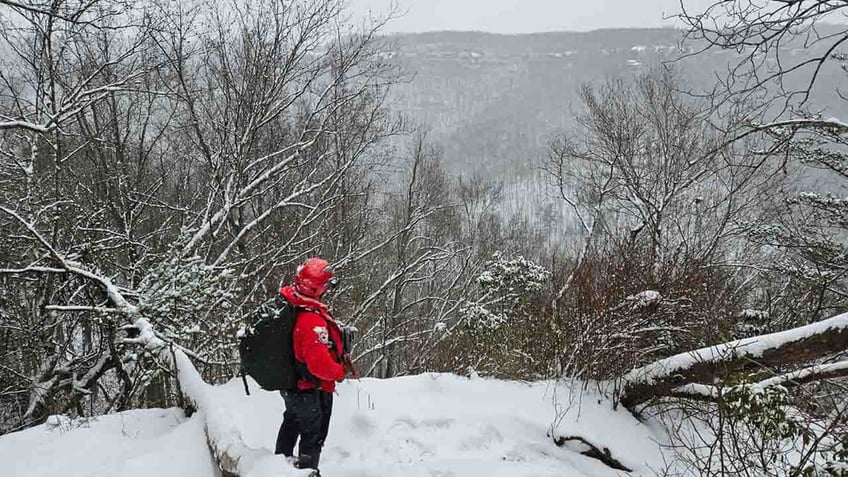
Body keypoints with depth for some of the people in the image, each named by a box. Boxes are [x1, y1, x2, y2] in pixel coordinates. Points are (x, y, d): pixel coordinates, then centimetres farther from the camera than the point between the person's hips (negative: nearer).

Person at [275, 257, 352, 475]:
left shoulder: (286, 303, -13)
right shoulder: (313, 322, -37)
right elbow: (320, 365, -37)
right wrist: (340, 371, -17)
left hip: (289, 382, 9)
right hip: (312, 390, -8)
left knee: (292, 421, 33)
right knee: (313, 434, 14)